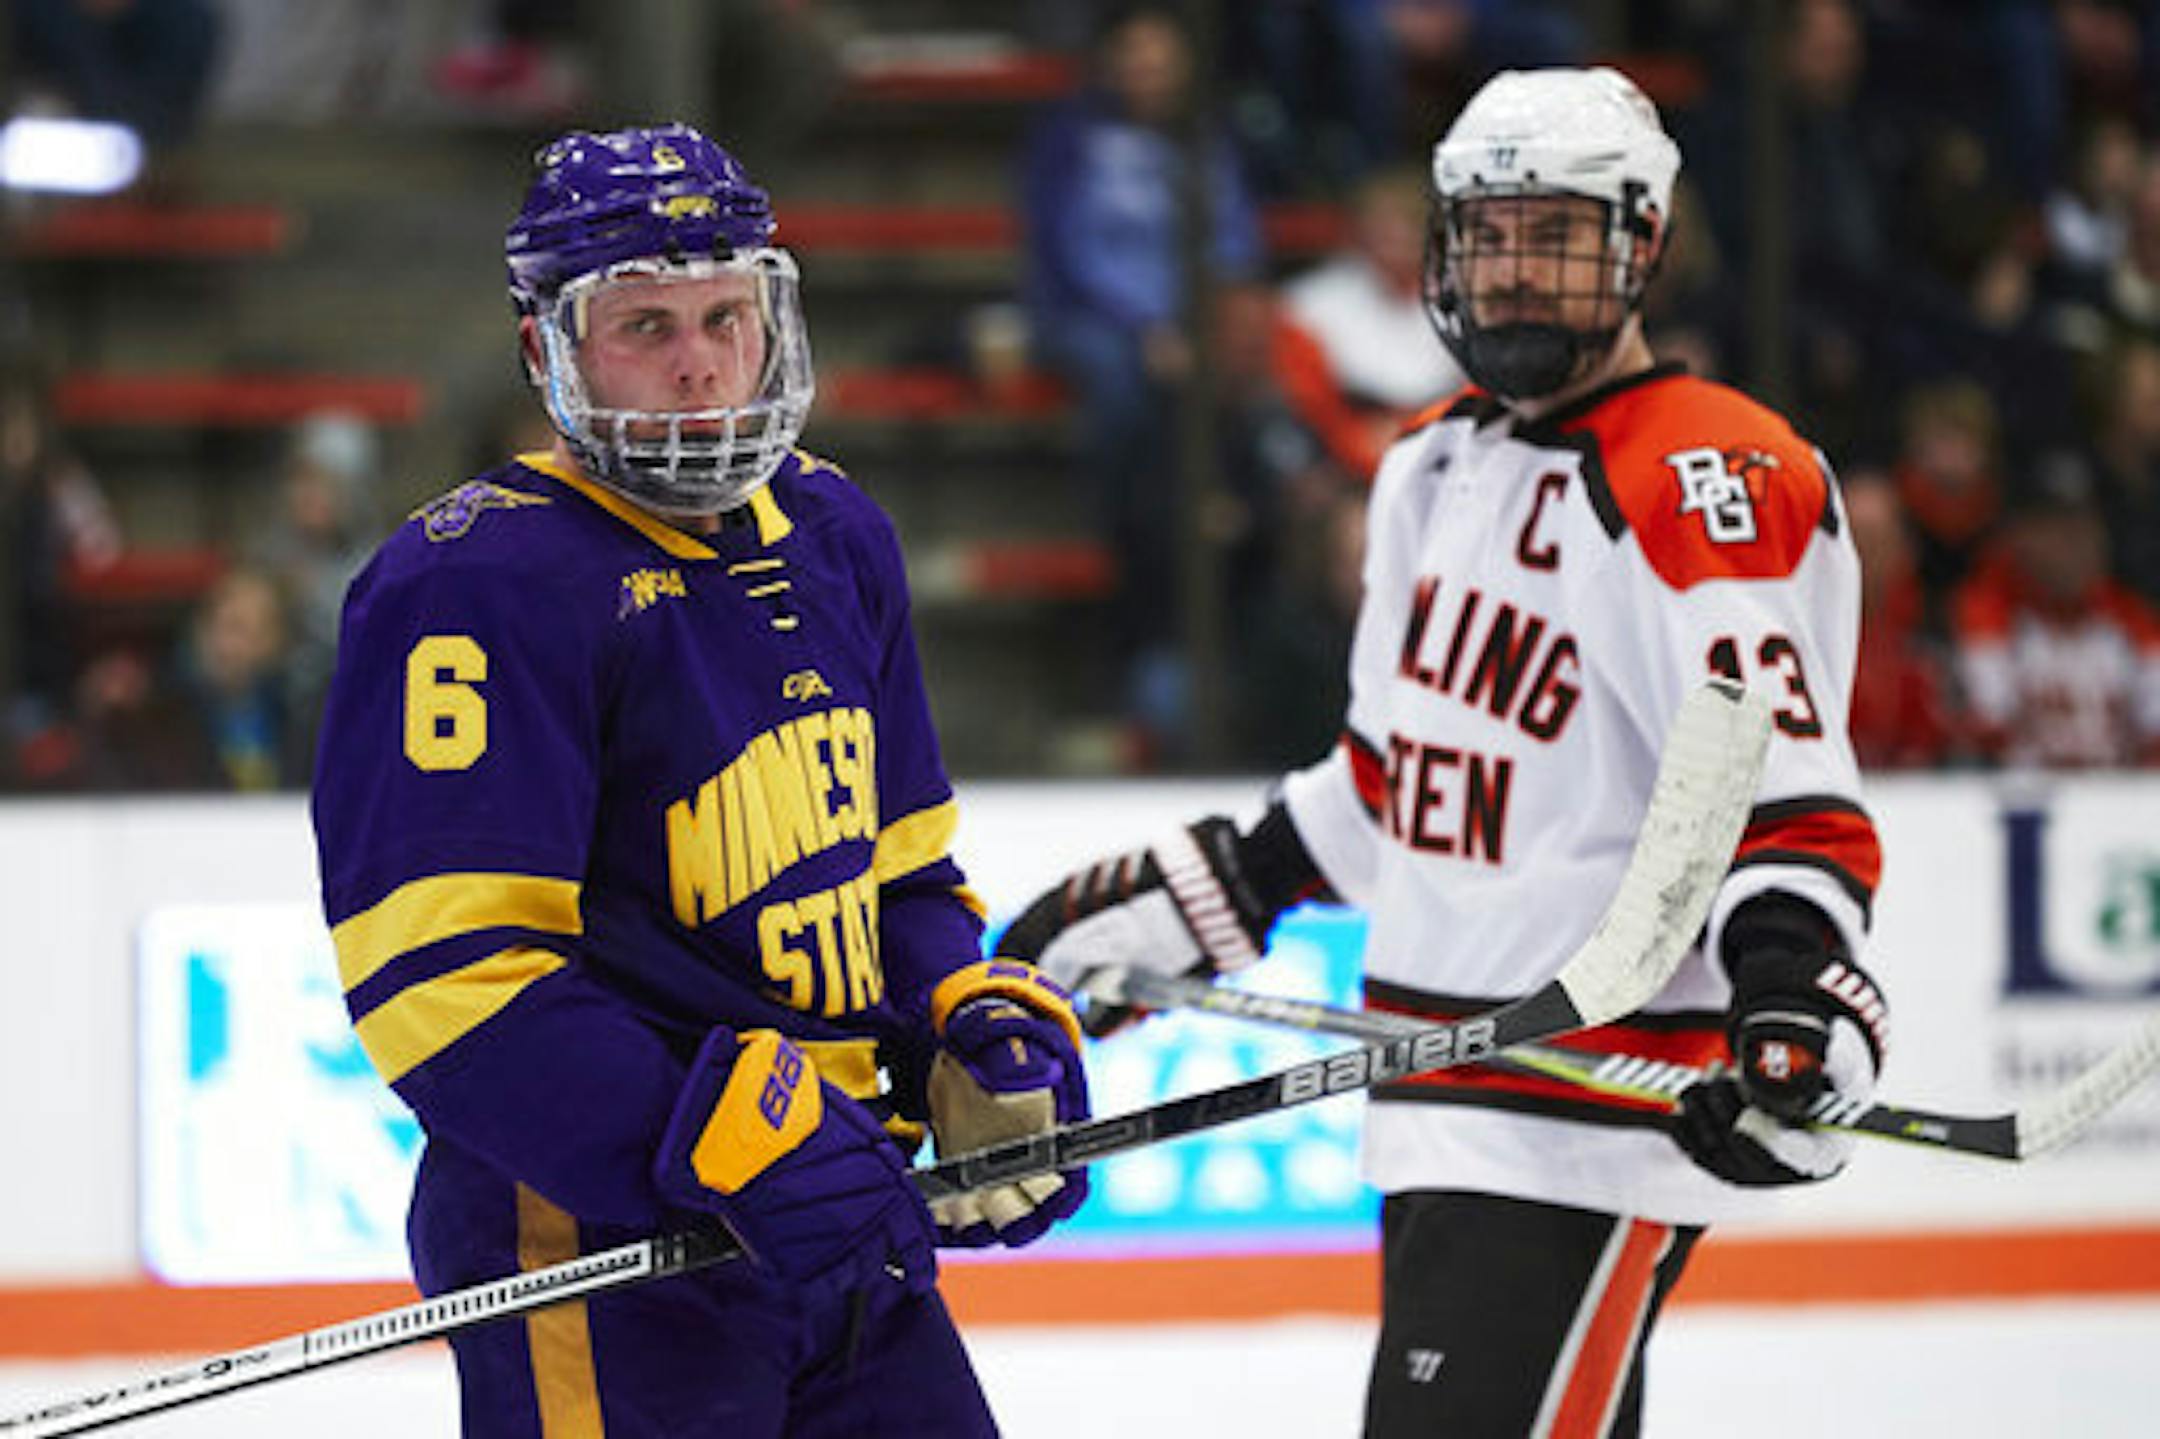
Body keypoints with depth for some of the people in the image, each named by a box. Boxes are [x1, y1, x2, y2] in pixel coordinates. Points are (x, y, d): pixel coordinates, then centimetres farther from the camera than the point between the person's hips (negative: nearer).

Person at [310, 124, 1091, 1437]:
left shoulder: (833, 536, 13)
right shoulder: (477, 583, -14)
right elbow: (444, 977, -20)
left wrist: (985, 1034, 5)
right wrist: (737, 1145, -24)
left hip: (831, 1219, 8)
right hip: (594, 1244, -8)